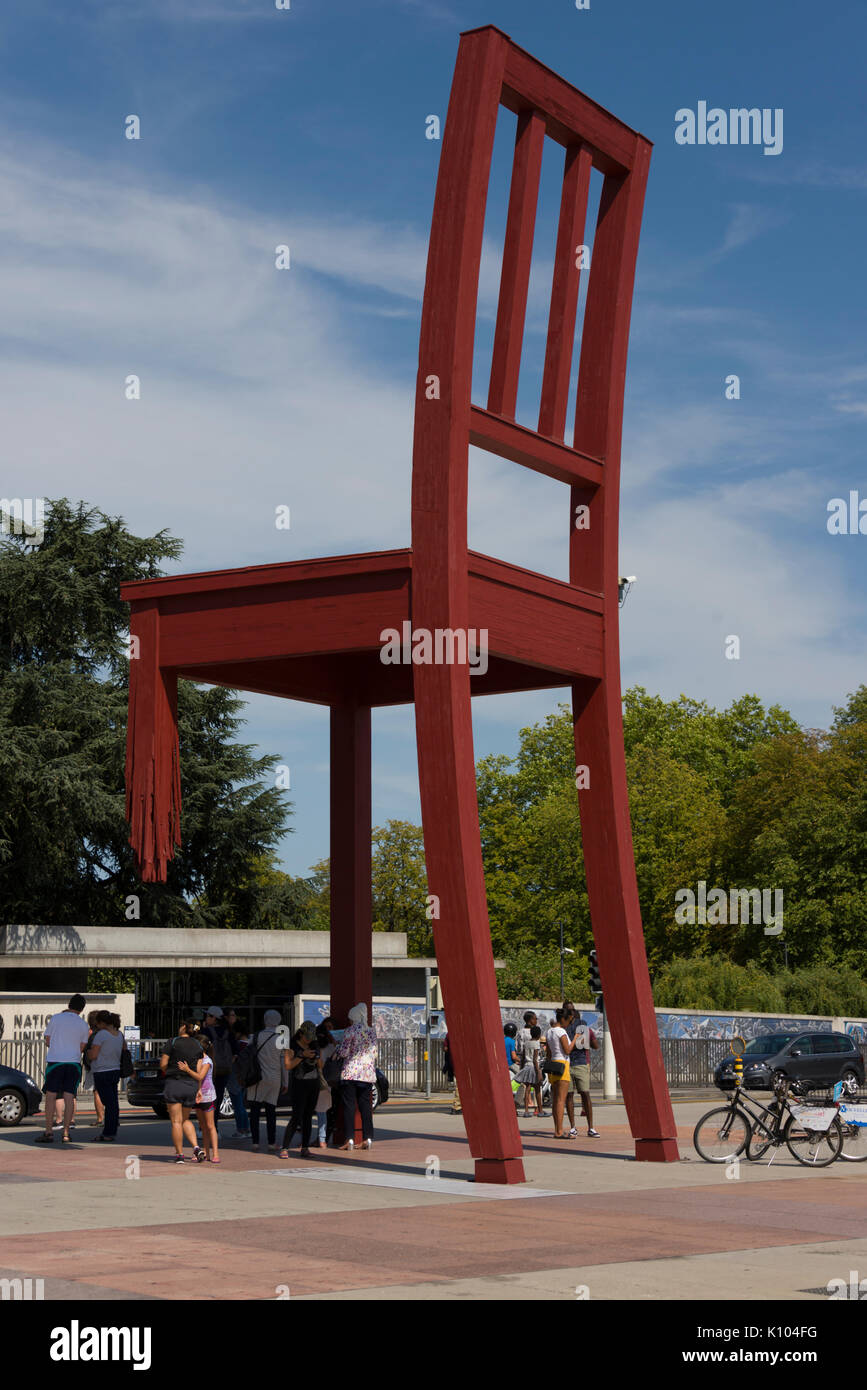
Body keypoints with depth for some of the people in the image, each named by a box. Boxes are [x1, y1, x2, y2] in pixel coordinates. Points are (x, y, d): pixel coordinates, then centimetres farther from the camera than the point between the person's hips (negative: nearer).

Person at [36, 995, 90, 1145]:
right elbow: (81, 1048, 8)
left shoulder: (55, 1018, 0)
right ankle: (66, 1133, 0)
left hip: (55, 1061, -2)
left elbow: (48, 1041, 5)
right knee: (69, 1097, 2)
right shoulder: (83, 1025, 5)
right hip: (73, 1062, 2)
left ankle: (48, 1133, -2)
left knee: (51, 1096, 1)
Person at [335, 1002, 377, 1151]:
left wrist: (338, 1047, 11)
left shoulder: (351, 1030, -7)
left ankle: (349, 1139, -6)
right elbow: (374, 1053, 13)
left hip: (350, 1073, -5)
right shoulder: (372, 1032, 11)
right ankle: (367, 1138, 3)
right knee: (365, 1106, 7)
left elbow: (344, 1052, -9)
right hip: (368, 1074, 5)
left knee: (349, 1106, -2)